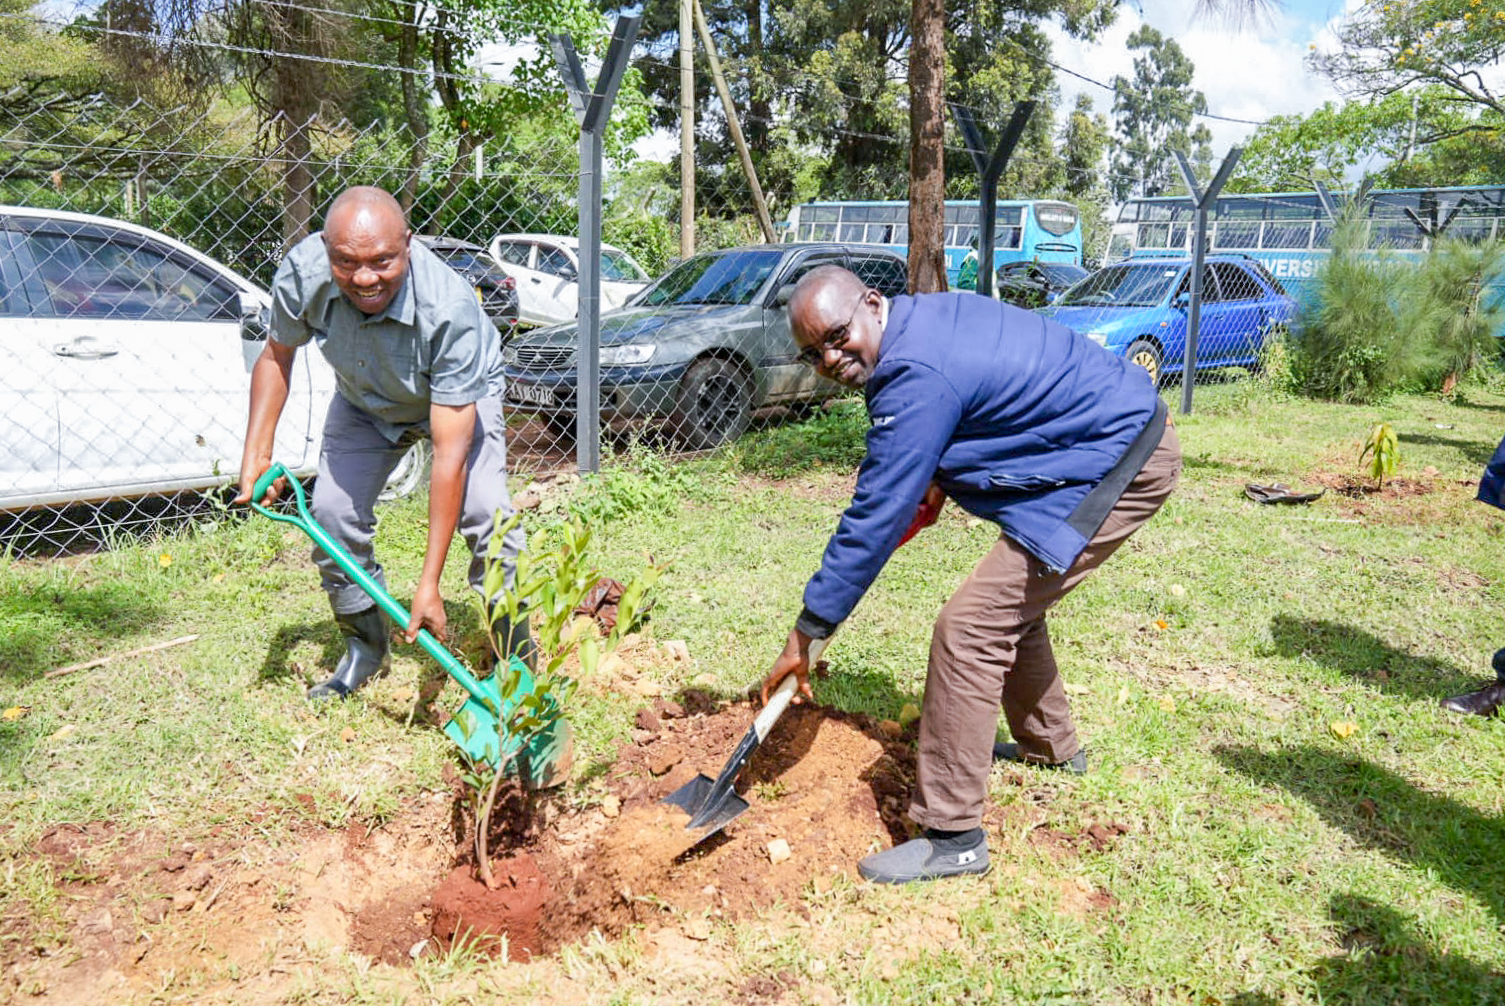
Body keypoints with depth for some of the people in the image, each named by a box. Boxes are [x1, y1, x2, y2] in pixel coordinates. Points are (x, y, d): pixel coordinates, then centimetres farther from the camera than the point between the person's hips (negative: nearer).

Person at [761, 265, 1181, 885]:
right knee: (1012, 603, 23)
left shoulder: (918, 378, -25)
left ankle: (952, 838, -7)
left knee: (972, 628, -14)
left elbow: (875, 518, -22)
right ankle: (1050, 746, 45)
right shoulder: (923, 318, 5)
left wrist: (809, 629, -14)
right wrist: (939, 479, 14)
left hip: (1119, 470, -11)